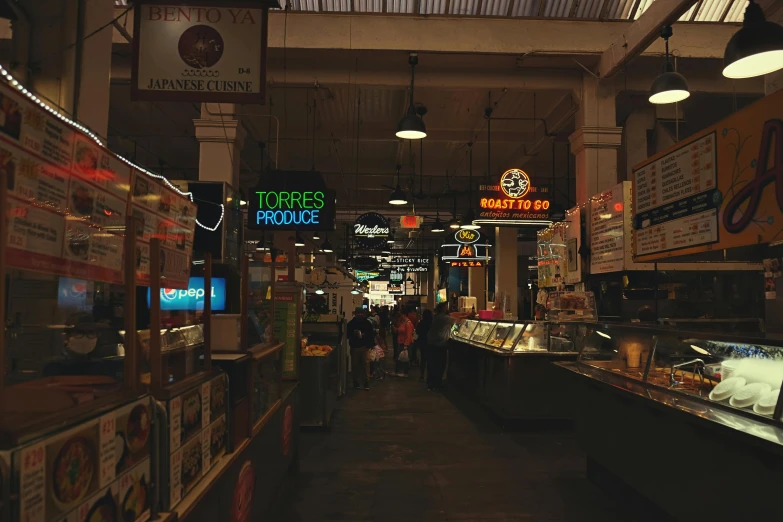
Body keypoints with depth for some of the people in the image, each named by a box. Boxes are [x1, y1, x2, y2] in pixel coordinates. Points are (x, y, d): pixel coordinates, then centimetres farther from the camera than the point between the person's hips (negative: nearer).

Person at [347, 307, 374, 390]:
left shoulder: (367, 323, 4)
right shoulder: (351, 323, 3)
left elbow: (371, 334, 6)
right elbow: (347, 334, 3)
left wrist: (371, 344, -2)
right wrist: (353, 334, -16)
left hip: (365, 347, 0)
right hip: (354, 347, 1)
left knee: (366, 364, -5)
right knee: (355, 365, 5)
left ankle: (366, 382, 0)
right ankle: (355, 382, 15)